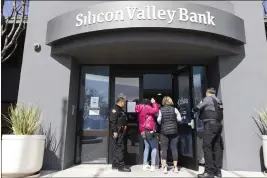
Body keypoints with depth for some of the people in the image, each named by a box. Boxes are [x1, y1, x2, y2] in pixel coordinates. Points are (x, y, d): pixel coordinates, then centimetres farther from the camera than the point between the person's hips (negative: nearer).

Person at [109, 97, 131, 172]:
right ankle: (121, 166, -3)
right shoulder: (115, 109, -11)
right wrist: (115, 131, -24)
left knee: (117, 149, 14)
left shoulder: (121, 110, 20)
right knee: (120, 148, -8)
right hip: (117, 132, -10)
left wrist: (125, 126, 14)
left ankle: (115, 164, 23)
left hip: (121, 132, 10)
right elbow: (113, 121, -20)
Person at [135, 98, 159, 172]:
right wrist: (154, 103, -7)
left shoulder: (140, 109, 16)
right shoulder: (146, 108, -10)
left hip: (143, 131, 9)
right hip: (149, 130, -8)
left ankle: (145, 165, 14)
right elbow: (156, 110, -20)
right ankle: (153, 166, -2)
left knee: (147, 147, 14)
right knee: (154, 147, 0)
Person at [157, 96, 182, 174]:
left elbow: (158, 120, -5)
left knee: (164, 149, 4)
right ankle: (175, 167, 14)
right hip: (174, 131, 1)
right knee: (174, 148, 8)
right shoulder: (174, 109, 0)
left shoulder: (161, 110, -3)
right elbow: (179, 119, 0)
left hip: (164, 131, -1)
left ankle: (164, 167, 3)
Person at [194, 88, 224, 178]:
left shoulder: (208, 98, -4)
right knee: (217, 147, 8)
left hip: (210, 124, -8)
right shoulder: (218, 100, 20)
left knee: (207, 147, -7)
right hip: (218, 124, 9)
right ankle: (217, 171, 13)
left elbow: (197, 108, -2)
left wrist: (194, 109, 18)